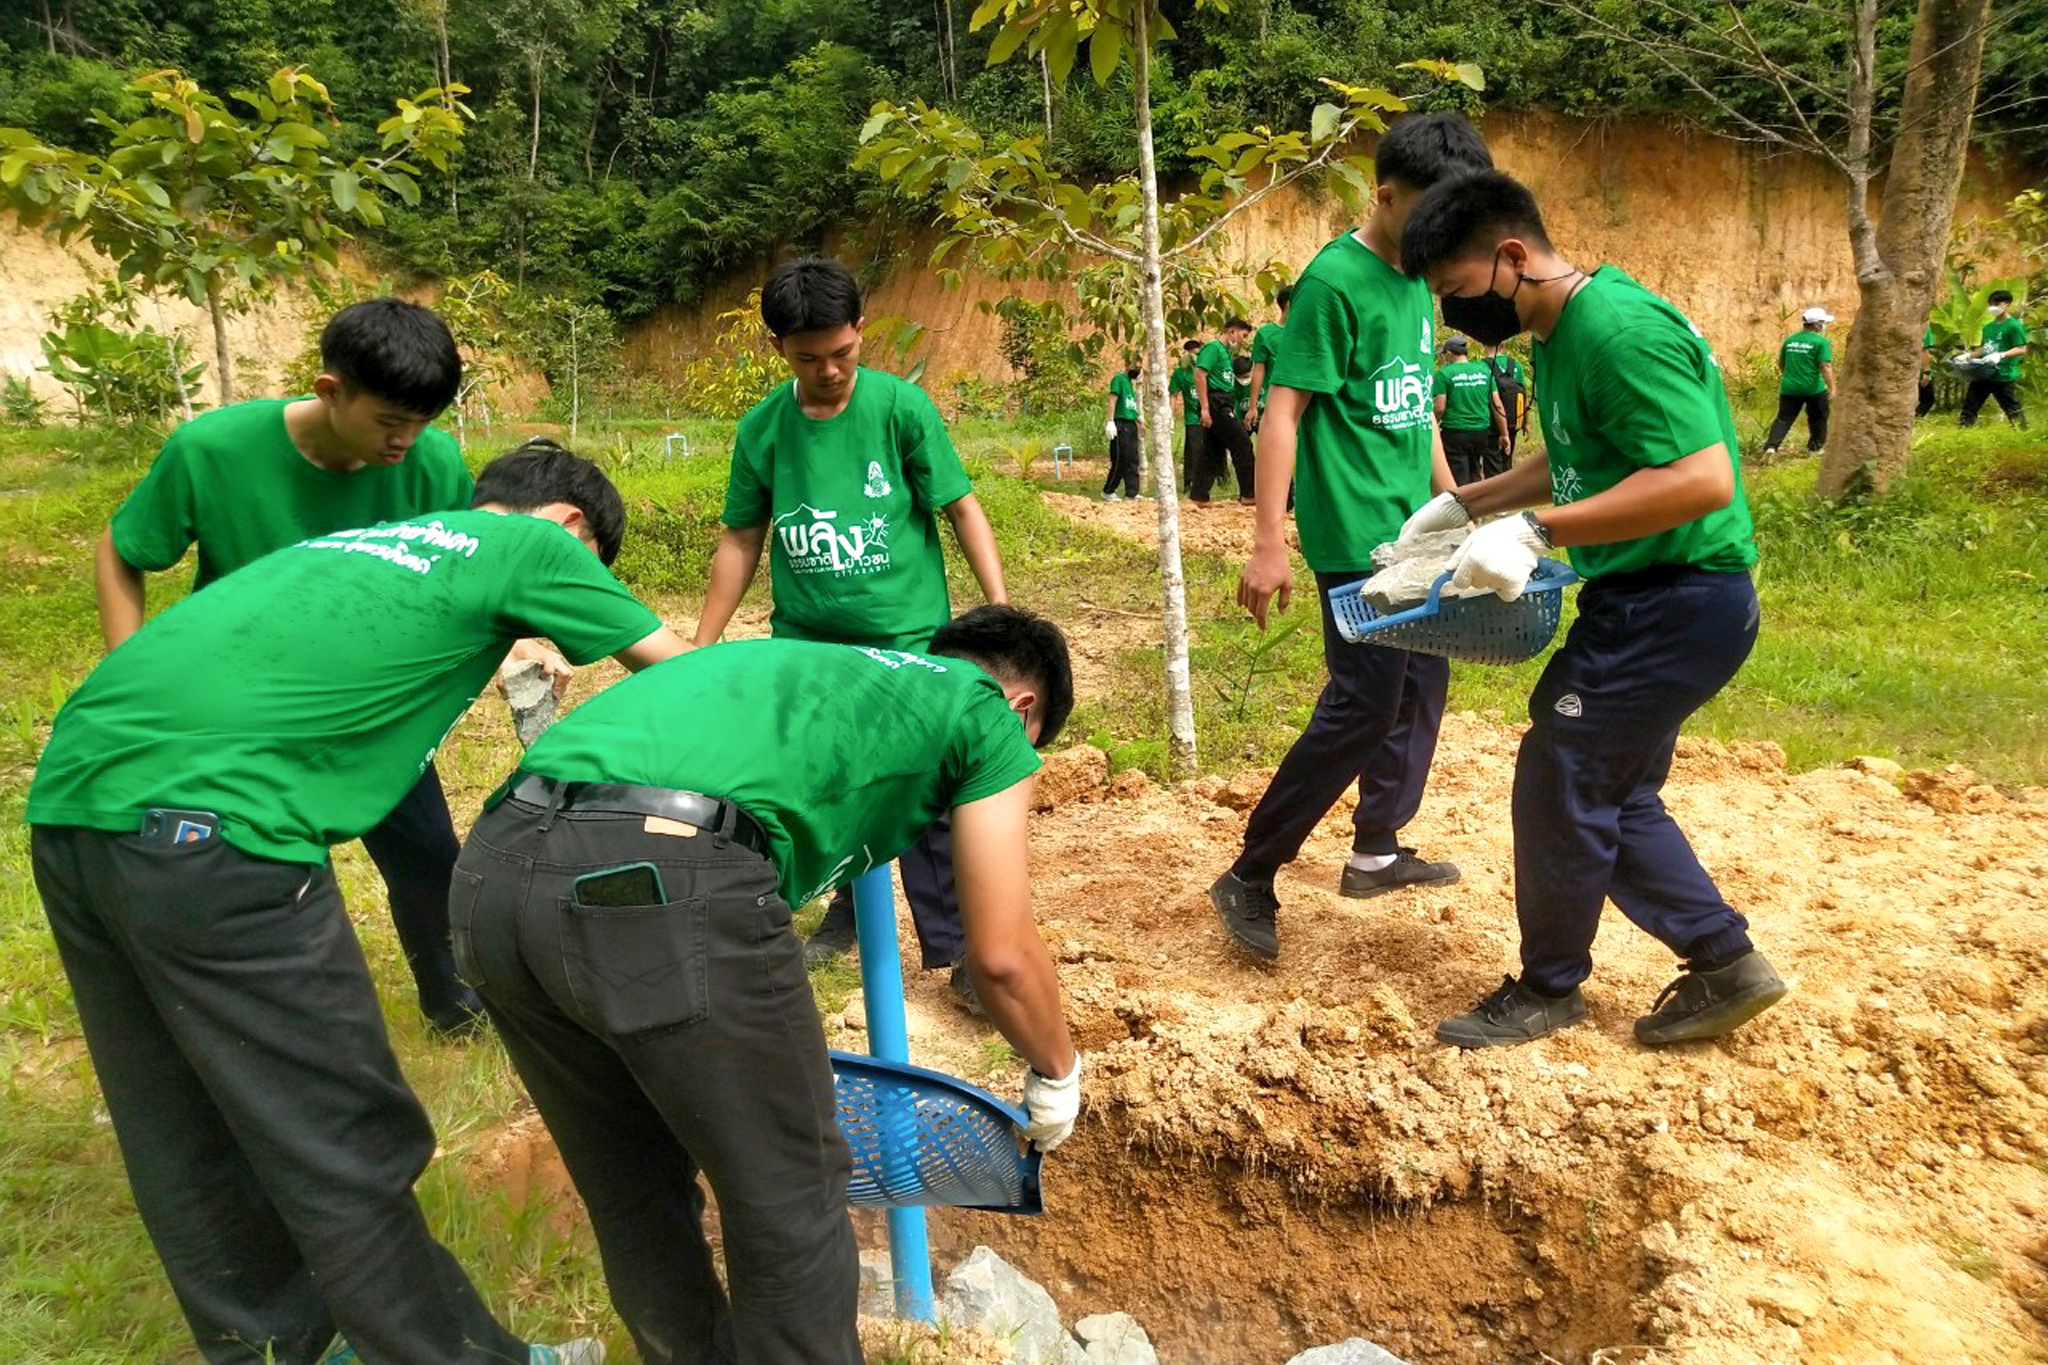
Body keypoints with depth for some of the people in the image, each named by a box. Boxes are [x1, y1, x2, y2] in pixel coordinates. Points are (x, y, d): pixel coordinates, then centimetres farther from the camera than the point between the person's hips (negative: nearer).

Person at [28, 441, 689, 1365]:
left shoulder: (362, 538, 27)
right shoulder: (529, 543, 7)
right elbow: (685, 673, 13)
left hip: (69, 793, 9)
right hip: (208, 823, -9)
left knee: (185, 1147, 20)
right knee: (347, 1154, 4)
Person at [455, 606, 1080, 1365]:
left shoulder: (826, 674, 36)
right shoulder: (986, 714, 18)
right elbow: (1000, 955, 15)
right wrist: (1058, 1072, 35)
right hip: (664, 885, -8)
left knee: (632, 1199, 28)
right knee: (788, 1206, 17)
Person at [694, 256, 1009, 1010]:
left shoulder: (900, 404, -8)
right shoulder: (762, 428, 1)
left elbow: (962, 507, -5)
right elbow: (741, 541, 9)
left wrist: (1000, 608, -13)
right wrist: (699, 649, 9)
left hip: (907, 637, -3)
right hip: (807, 645, 4)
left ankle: (957, 948, 11)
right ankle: (851, 912, 35)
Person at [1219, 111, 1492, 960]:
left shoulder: (1415, 283, 13)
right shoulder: (1334, 282, -13)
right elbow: (1281, 414, -17)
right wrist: (1269, 544, -22)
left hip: (1412, 530, 9)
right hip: (1354, 535, -9)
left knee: (1422, 683, 14)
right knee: (1363, 703, -9)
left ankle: (1376, 851, 30)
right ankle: (1249, 878, 2)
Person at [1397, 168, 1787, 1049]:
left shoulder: (1620, 332, -22)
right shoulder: (1560, 334, 9)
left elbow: (1703, 478, -29)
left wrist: (1537, 534, -30)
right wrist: (1462, 506, 15)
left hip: (1681, 602, -10)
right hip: (1645, 597, 10)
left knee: (1561, 778, -2)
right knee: (1613, 793, 15)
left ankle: (1549, 989, 17)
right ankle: (1725, 965, 26)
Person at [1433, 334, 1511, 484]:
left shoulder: (1444, 373, -7)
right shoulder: (1484, 370, 6)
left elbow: (1440, 407, -12)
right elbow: (1497, 405, 5)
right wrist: (1504, 434, 10)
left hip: (1455, 432, -4)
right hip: (1481, 431, 4)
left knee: (1459, 480, 1)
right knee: (1474, 474, 19)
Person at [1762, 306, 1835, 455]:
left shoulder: (1789, 340, 8)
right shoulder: (1822, 342, -9)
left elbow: (1781, 364, 17)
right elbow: (1826, 367, -17)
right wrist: (1832, 389, -15)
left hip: (1789, 388, 4)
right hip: (1813, 388, -4)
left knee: (1784, 419, 4)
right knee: (1818, 419, 17)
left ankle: (1771, 446, -15)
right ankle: (1815, 447, 27)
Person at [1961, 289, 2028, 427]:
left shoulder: (2014, 325, -8)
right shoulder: (1988, 327, 15)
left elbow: (2022, 349, -15)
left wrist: (2001, 355, -29)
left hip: (2004, 375, -7)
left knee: (2013, 410, -1)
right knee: (1969, 405, 6)